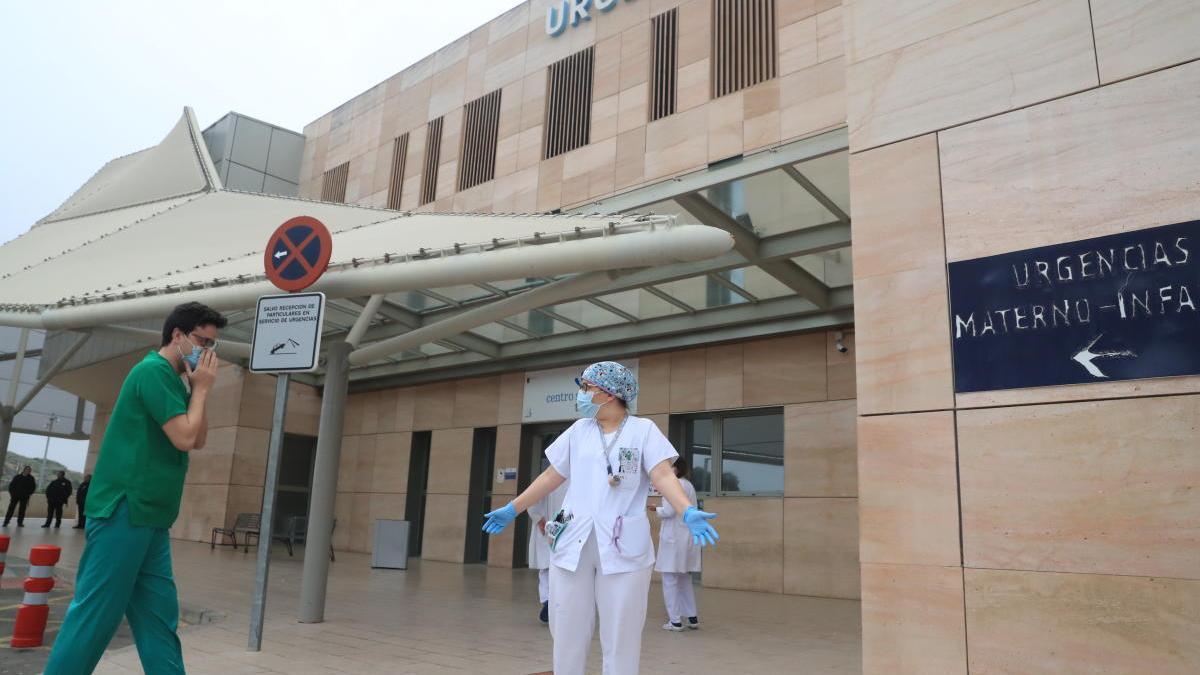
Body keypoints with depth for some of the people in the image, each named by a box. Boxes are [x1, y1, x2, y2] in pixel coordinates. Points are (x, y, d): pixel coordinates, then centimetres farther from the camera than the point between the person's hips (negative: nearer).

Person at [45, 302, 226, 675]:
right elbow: (184, 438, -18)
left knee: (159, 613, 9)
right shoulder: (154, 370, -12)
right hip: (124, 510, -10)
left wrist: (196, 389, 6)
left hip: (148, 516, 10)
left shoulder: (171, 379, 15)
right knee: (95, 613, -4)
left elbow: (199, 441, 16)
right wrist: (201, 389, -6)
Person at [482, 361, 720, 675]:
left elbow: (663, 475, -10)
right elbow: (553, 476, 19)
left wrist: (689, 513, -27)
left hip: (622, 547, -4)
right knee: (567, 635, 8)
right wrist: (512, 509, 19)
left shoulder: (643, 429, 1)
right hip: (572, 543, 4)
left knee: (620, 638, 3)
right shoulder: (579, 430, 13)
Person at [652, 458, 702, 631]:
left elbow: (668, 511, -19)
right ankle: (692, 617, 20)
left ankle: (675, 621, 4)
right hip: (689, 537, 9)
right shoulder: (689, 486, 13)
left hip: (674, 539, -9)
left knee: (670, 580, 1)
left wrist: (656, 509, 0)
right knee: (685, 580, 17)